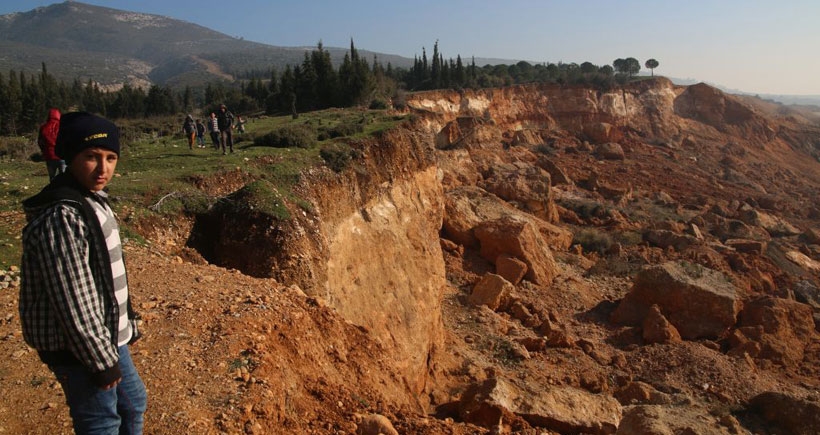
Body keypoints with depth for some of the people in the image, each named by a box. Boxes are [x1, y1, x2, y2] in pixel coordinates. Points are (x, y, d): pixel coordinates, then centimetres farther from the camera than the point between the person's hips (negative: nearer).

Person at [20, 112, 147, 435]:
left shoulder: (93, 199, 5)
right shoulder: (62, 218, -26)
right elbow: (74, 302, -25)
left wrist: (128, 325, 18)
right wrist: (102, 360, -19)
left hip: (108, 336, 9)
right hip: (79, 348, -9)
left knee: (133, 405, 25)